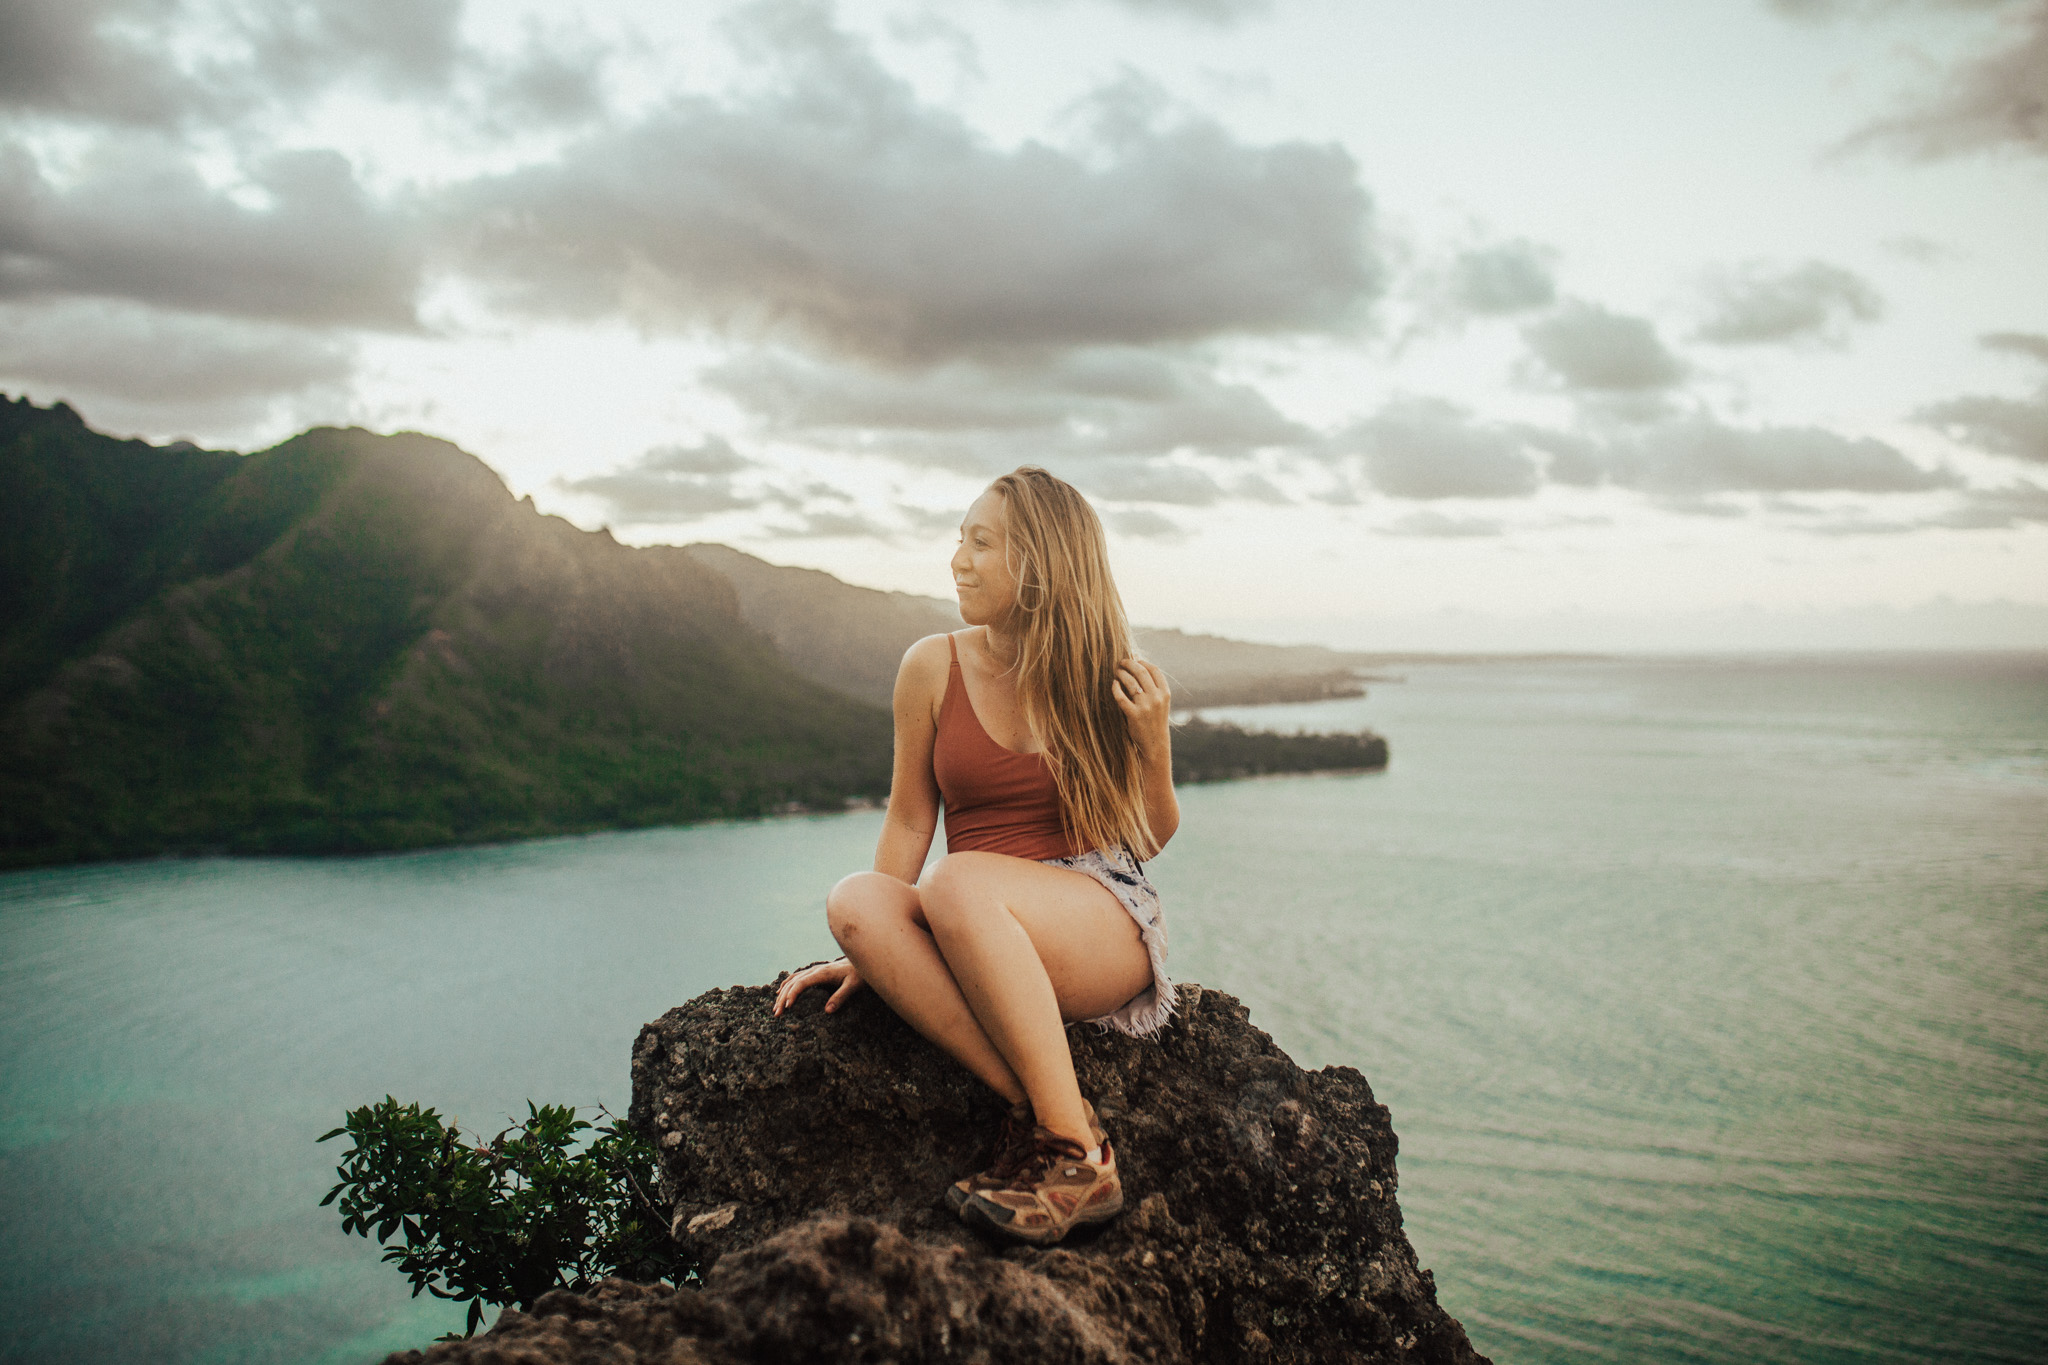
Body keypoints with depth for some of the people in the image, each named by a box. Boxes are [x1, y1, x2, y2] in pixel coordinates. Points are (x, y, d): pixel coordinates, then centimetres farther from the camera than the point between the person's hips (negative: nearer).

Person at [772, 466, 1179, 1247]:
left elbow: (1149, 840, 10)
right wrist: (865, 953, 3)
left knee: (958, 882, -35)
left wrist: (1153, 746, -7)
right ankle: (1035, 1108, -30)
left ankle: (1077, 1153, -29)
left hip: (1108, 925, -3)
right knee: (856, 899, -29)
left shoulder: (1114, 680, 0)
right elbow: (910, 821, 10)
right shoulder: (934, 668, 3)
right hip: (980, 945, 3)